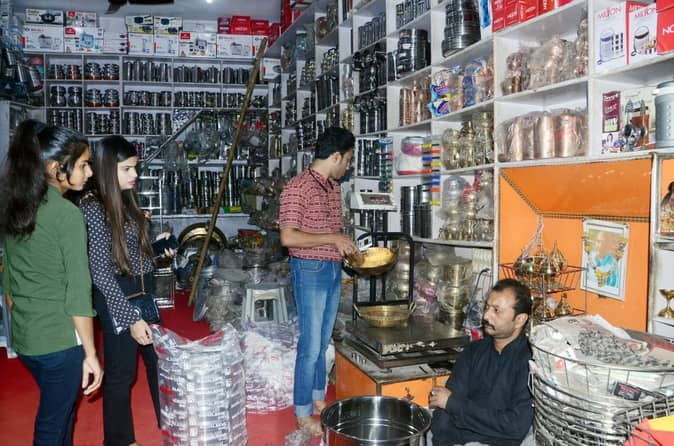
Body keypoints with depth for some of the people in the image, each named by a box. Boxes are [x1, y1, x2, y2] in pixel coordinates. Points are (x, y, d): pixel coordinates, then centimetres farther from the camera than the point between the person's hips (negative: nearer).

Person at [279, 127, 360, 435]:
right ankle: (303, 414, 14)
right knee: (310, 346, 0)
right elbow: (288, 237, -22)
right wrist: (332, 239, -20)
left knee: (322, 342, 17)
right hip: (310, 271, -8)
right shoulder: (298, 187, -16)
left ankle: (318, 399, 32)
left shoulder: (334, 187, 9)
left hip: (334, 270, 8)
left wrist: (346, 245, 6)